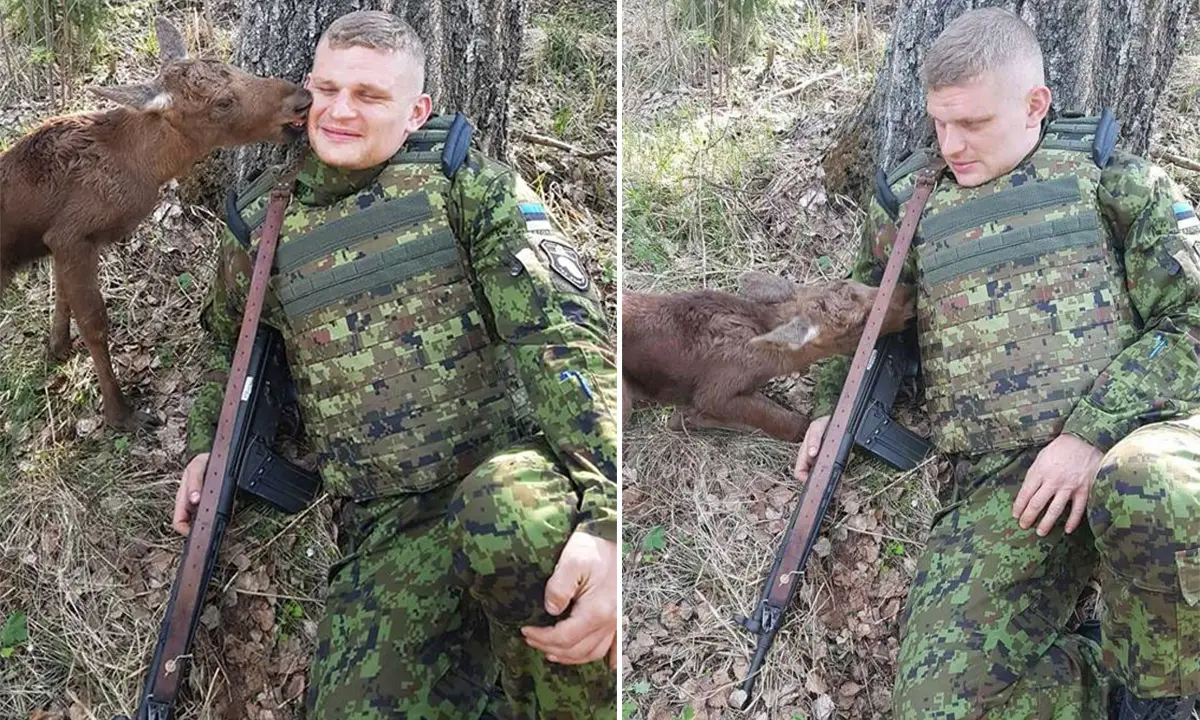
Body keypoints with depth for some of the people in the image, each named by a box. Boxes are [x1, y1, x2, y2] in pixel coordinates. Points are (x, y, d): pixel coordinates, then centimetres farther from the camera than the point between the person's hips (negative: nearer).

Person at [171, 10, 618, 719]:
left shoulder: (463, 180, 1)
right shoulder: (263, 228, 12)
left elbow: (559, 327, -13)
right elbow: (228, 340, 36)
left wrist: (606, 522, -27)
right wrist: (205, 443, 22)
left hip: (509, 464, -3)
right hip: (389, 526, 3)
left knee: (506, 517, -39)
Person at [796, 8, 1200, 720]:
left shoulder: (1103, 169, 9)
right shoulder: (908, 203, 18)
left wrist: (1094, 430, -14)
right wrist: (832, 408, 16)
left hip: (1132, 428, -2)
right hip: (1001, 483, 2)